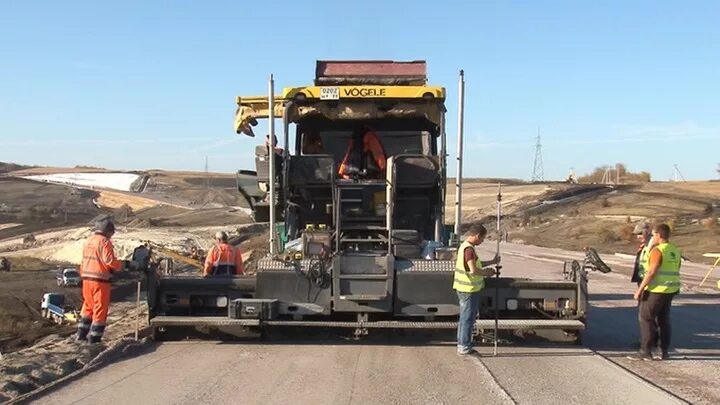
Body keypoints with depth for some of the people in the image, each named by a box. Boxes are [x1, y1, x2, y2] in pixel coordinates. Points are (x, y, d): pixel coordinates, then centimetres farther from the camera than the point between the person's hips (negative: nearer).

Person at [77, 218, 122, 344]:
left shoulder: (88, 241, 13)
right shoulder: (104, 242, -13)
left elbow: (84, 260, 17)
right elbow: (110, 260, -21)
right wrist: (120, 266, -3)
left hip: (86, 279, 8)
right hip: (100, 281, -8)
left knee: (88, 307, 21)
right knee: (100, 310, 1)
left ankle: (81, 335, 25)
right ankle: (94, 339, 4)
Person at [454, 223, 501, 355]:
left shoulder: (465, 246, 12)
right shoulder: (469, 249, -20)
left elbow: (476, 264, 21)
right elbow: (473, 270, -25)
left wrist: (492, 262, 19)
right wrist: (486, 273, -9)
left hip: (465, 288, 10)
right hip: (469, 289, -10)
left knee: (465, 317, 17)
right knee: (468, 318, -1)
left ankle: (462, 344, 25)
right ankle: (464, 347, 6)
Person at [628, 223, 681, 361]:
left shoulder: (658, 250, -16)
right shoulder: (675, 251, 11)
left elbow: (651, 272, -21)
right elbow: (675, 272, 15)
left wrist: (640, 289, -17)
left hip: (656, 290, -8)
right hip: (670, 291, 8)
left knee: (646, 319, -1)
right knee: (664, 320, 14)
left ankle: (645, 352, -1)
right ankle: (664, 352, 15)